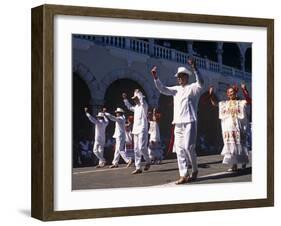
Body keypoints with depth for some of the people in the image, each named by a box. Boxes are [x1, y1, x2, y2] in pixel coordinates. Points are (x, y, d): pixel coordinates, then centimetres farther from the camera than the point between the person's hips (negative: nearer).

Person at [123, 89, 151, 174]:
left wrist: (138, 92, -26)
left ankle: (148, 161, 9)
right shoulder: (136, 107, 18)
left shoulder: (143, 105, -4)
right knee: (136, 149, 4)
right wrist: (125, 99, 29)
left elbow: (142, 99, -24)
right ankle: (138, 168, 5)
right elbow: (129, 107, 36)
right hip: (135, 130, 8)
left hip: (142, 130, -8)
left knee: (142, 148, -15)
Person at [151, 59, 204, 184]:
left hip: (189, 122, -6)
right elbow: (162, 89, 11)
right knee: (179, 149, 0)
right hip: (178, 123, 6)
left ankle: (195, 170, 9)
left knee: (188, 147, -12)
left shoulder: (193, 88, 1)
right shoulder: (176, 89, 17)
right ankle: (184, 175, 1)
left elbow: (200, 83, -19)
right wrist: (155, 77, -4)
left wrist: (194, 69, -32)